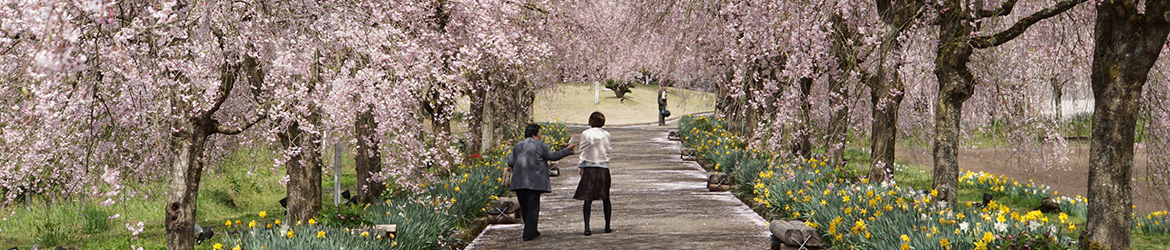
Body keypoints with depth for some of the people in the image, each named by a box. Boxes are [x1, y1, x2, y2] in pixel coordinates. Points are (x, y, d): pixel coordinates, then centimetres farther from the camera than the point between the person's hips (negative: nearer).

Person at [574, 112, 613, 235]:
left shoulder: (585, 134, -5)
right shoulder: (605, 134, -2)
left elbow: (583, 151, 0)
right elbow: (608, 150, 4)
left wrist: (580, 166, 11)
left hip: (588, 168, -1)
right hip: (603, 167, 1)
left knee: (588, 198, -1)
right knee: (606, 198, 13)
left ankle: (587, 228, -11)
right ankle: (607, 227, 15)